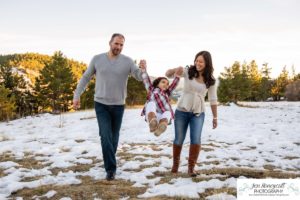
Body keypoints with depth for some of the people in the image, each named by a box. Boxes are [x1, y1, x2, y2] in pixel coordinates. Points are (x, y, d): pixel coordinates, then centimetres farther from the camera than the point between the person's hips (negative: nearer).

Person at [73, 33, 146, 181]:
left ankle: (110, 163, 33)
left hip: (118, 105, 1)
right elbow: (85, 78, 5)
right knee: (105, 136, -10)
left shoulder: (127, 61, -5)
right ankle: (111, 168, -2)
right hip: (101, 104, -1)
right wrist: (77, 95, 2)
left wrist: (143, 69, -35)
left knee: (114, 137, 13)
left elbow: (140, 77, -13)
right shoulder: (97, 59, -3)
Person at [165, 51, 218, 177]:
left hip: (198, 113, 1)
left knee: (196, 140, -11)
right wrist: (176, 70, -33)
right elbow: (168, 74, -10)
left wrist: (215, 117, 4)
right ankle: (175, 164, 30)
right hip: (182, 111, -1)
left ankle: (191, 168, 2)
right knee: (179, 140, 7)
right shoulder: (188, 72, -6)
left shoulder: (210, 80, -1)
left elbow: (213, 99, 4)